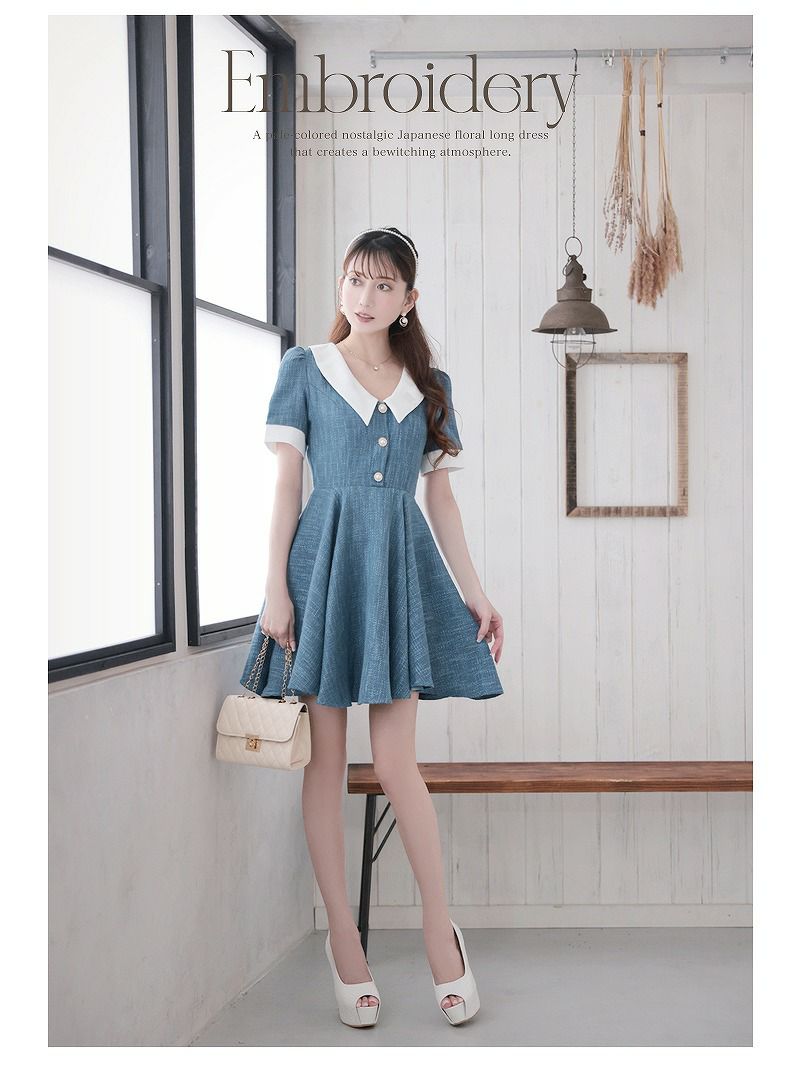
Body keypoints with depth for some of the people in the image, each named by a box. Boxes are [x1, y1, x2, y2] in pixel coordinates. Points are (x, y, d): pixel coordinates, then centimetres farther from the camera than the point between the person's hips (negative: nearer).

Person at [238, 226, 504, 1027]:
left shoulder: (430, 385, 11)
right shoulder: (305, 369, 4)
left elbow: (441, 495, 12)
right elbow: (286, 483, 1)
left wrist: (474, 593, 7)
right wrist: (276, 589, -6)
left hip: (401, 568, 1)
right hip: (325, 559, -1)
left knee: (395, 761, -2)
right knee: (326, 758, 2)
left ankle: (440, 926, 15)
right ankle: (342, 937, 13)